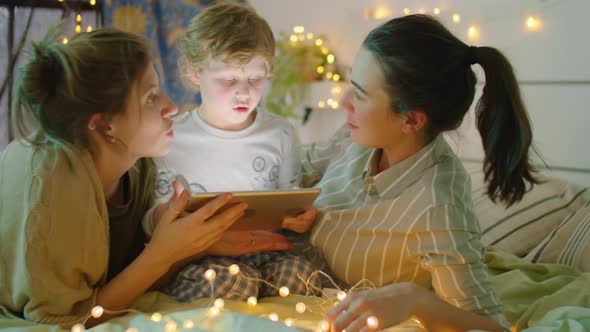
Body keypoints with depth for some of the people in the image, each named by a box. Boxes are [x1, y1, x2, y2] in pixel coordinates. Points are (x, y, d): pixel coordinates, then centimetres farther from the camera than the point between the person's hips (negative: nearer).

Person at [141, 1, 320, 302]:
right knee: (232, 281, -35)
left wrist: (300, 218, -8)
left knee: (299, 272, -29)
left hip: (265, 252, 3)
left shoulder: (280, 133, 10)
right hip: (197, 259, -3)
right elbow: (149, 217, 2)